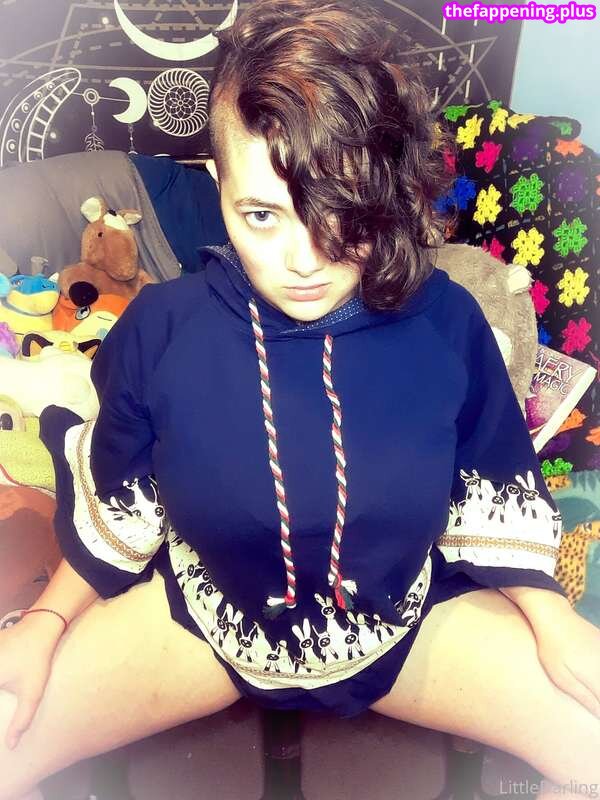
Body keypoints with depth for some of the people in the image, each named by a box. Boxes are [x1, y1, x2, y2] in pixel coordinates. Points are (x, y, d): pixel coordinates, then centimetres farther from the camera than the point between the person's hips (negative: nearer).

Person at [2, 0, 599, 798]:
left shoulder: (448, 323, -18)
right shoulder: (160, 327, -18)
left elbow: (494, 500, -2)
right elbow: (115, 508, -2)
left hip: (409, 624, 1)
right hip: (204, 621, 1)